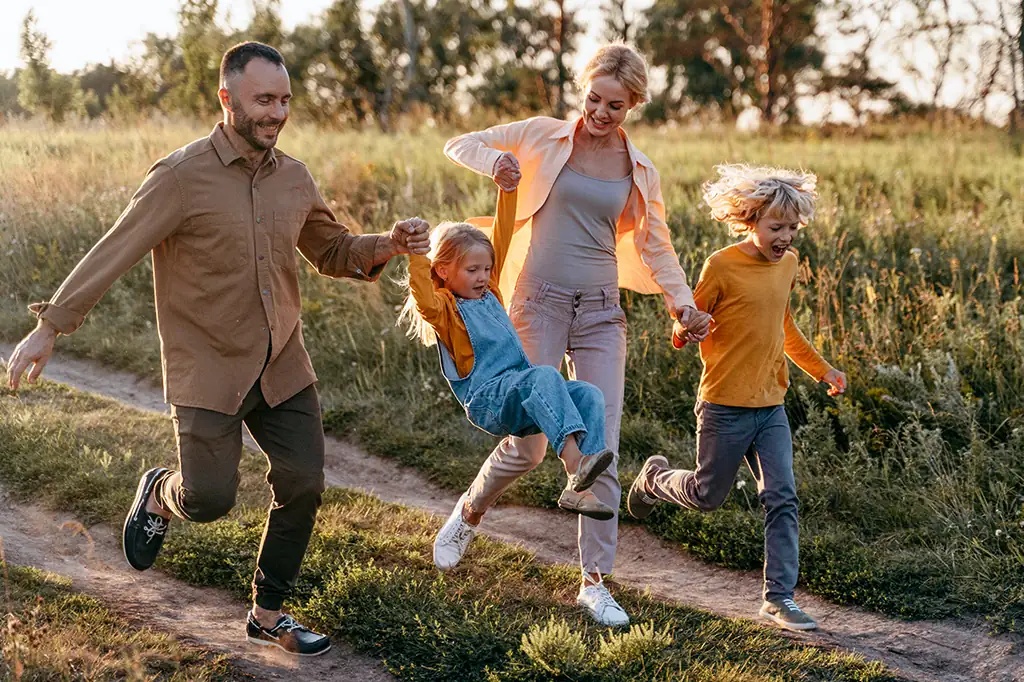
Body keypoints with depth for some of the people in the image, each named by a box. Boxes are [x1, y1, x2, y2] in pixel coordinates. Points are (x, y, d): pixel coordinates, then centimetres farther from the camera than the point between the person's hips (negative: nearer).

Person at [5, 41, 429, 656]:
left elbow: (333, 252, 16)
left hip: (283, 364, 5)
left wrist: (388, 246, -4)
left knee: (303, 485, 2)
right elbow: (113, 254, -15)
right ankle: (160, 495, 32)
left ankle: (269, 615, 21)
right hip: (209, 369, -5)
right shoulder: (182, 177, -14)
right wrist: (50, 328, -19)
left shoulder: (294, 178, 4)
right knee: (210, 500, -6)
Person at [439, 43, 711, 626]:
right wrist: (495, 160, -16)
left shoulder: (639, 170, 7)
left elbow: (656, 247, 14)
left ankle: (595, 583, 9)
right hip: (540, 304, -2)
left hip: (601, 314, 3)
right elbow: (459, 145, 6)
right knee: (530, 446, -4)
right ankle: (469, 514, 28)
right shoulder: (545, 136, 0)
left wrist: (684, 303, -2)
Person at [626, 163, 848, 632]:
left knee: (782, 499, -4)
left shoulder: (788, 263, 7)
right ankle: (655, 478, 41)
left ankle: (779, 597, 1)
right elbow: (684, 330, -8)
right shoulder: (722, 266, -13)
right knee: (707, 496, 10)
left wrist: (822, 369, 26)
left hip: (771, 406, 5)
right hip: (725, 406, -5)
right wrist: (685, 330, -31)